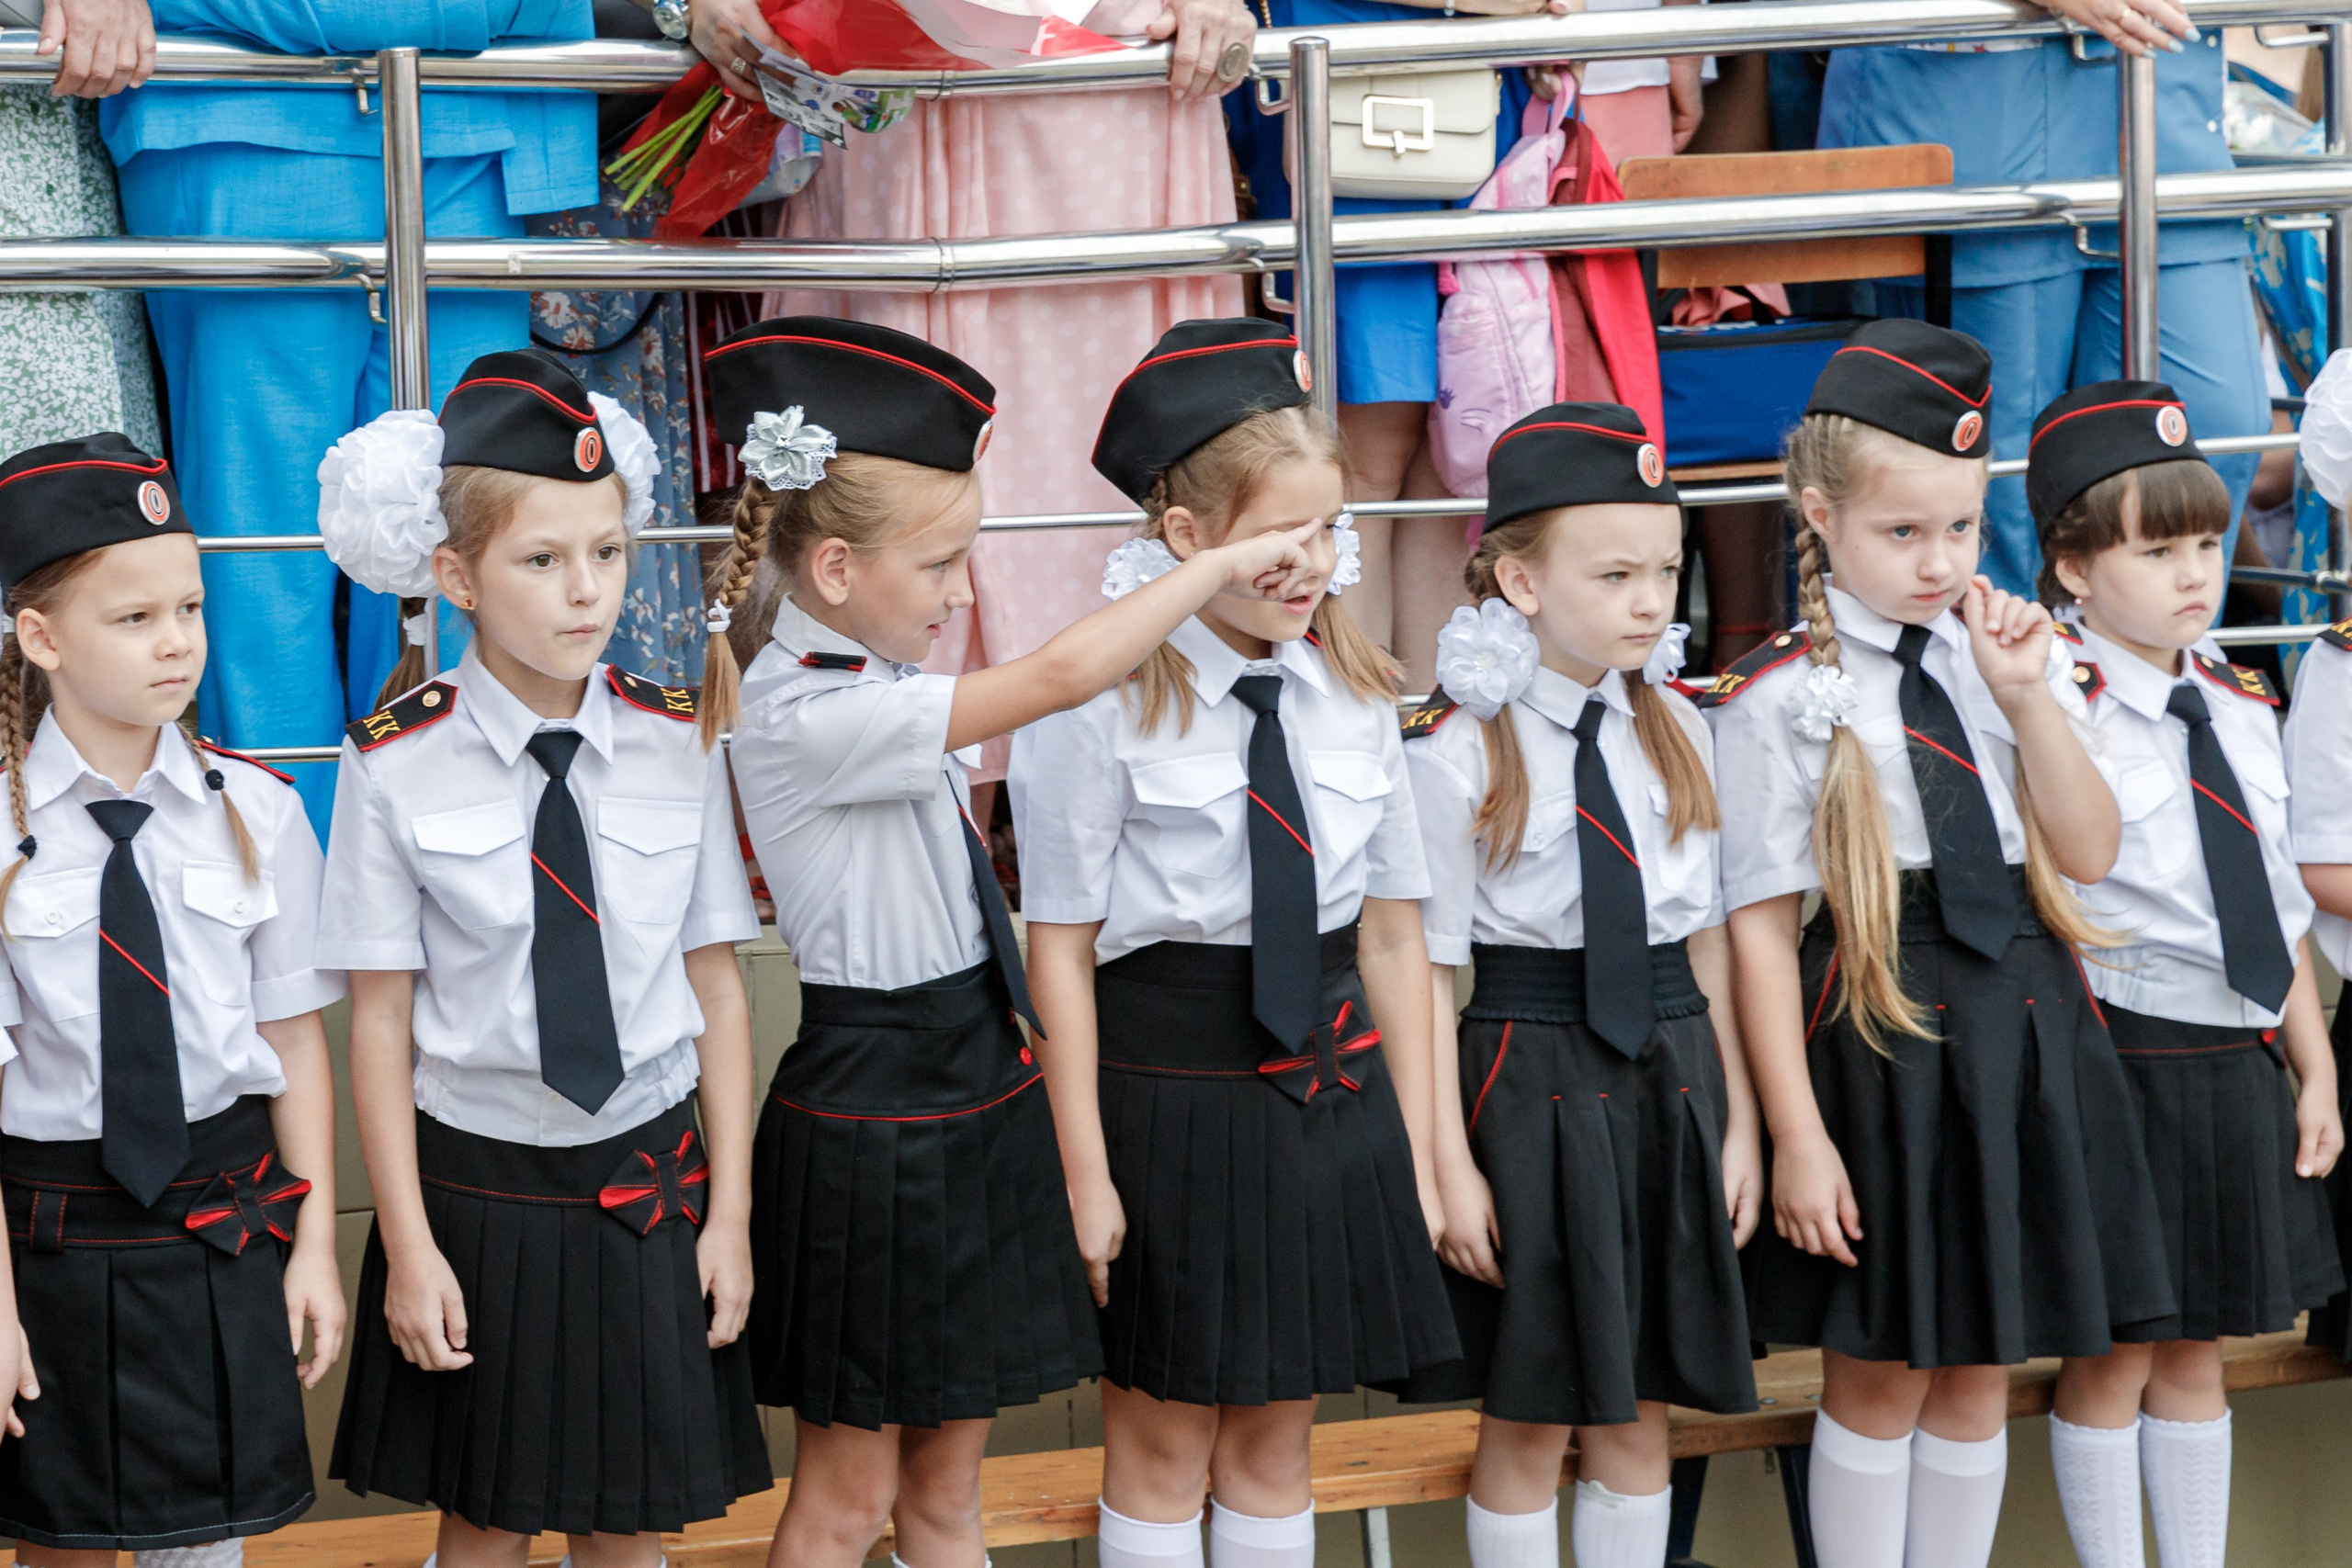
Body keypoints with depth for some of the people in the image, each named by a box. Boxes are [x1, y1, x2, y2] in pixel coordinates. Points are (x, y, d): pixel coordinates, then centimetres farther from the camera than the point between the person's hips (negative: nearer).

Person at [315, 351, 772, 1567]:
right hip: (479, 1183, -1)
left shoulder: (676, 747, -4)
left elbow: (717, 987, 0)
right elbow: (381, 1018, -6)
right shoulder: (397, 765, -10)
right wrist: (408, 1247, -7)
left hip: (648, 1188, 2)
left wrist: (729, 1211, 0)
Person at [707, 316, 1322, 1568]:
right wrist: (1227, 563, -21)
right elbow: (1057, 679, -28)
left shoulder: (883, 690, 7)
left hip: (976, 1091, 9)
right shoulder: (804, 716, -21)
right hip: (869, 1120, -9)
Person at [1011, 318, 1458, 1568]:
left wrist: (1414, 1154, 6)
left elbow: (1393, 935, 6)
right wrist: (1087, 1176, -11)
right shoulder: (1104, 706, -13)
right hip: (1169, 1084, -4)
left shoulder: (1354, 693, 2)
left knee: (1274, 1441, 15)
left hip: (1333, 1084, 4)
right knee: (1163, 1445, 9)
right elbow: (1062, 952, -10)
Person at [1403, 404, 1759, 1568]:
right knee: (1528, 1424, 6)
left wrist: (1739, 1120, 7)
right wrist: (1449, 1164, -13)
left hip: (1671, 1075, 5)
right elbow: (1430, 970, -10)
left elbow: (1709, 936, 10)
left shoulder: (1674, 731, 5)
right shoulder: (1457, 752, -11)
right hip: (1534, 1080, -5)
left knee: (1638, 1415, 13)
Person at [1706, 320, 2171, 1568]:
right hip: (1880, 1037, -5)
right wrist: (1796, 1136, -14)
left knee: (1980, 1373, 14)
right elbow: (1760, 925, -11)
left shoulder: (2007, 655, 6)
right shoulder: (1780, 700, -9)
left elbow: (2088, 853, 0)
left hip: (2025, 1030, 5)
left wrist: (2027, 695, -11)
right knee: (1880, 1376, 7)